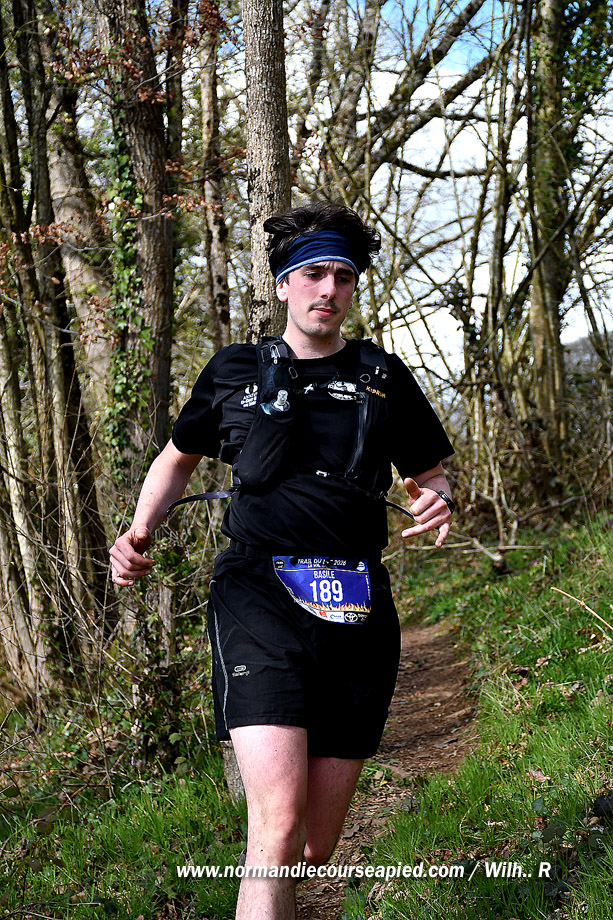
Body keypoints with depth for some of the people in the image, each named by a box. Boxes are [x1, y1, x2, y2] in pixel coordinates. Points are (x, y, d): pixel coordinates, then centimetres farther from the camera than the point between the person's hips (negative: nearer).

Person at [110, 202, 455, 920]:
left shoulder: (383, 376, 15)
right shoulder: (234, 372, 12)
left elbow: (431, 478, 23)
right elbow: (178, 458, 26)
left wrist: (437, 501, -2)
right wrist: (139, 531, 8)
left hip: (357, 613, 2)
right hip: (261, 596, -2)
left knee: (315, 847, 7)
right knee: (279, 822, -22)